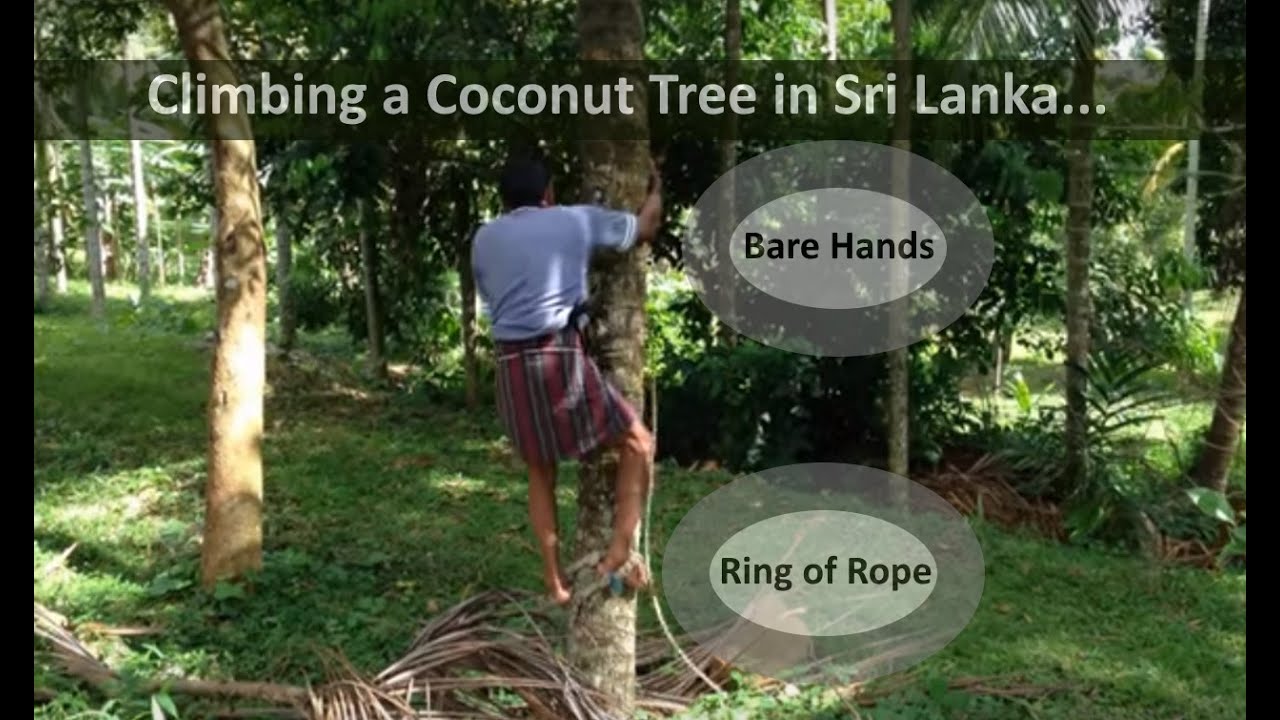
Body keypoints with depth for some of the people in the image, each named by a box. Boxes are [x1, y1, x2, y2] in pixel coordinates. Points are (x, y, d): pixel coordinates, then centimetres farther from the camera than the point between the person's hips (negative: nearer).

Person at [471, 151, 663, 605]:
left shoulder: (484, 239, 16)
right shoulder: (576, 220, 9)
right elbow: (645, 227, 20)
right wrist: (655, 187, 40)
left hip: (511, 364, 4)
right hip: (560, 357, -4)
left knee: (540, 471, 19)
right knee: (638, 443, 10)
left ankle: (555, 580, 21)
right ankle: (619, 554, 1)